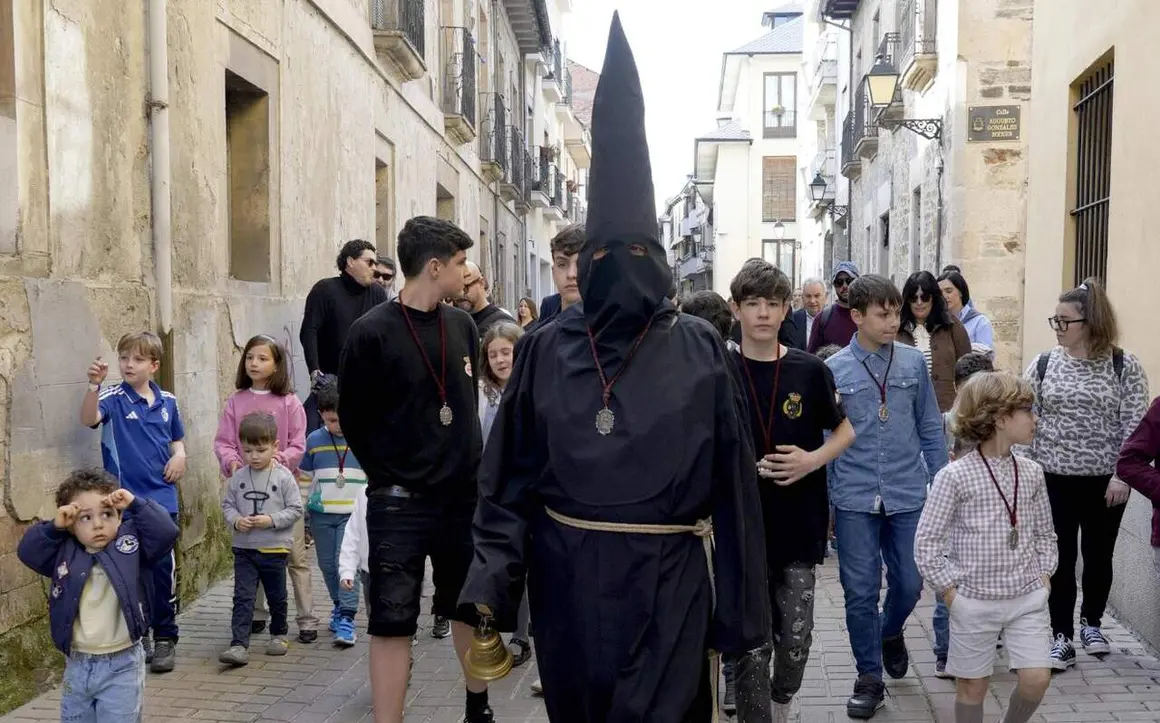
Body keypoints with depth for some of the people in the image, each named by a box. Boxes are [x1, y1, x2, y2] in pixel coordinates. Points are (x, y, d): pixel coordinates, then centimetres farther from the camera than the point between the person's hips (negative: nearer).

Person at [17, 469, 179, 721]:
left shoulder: (130, 544, -8)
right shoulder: (64, 552, 1)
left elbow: (165, 532, -17)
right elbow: (27, 551, -1)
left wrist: (135, 504, -20)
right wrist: (54, 526, -13)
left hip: (122, 665, -4)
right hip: (77, 665, 4)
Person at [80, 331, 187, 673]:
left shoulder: (167, 401, 6)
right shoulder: (114, 398, -6)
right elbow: (89, 419, -26)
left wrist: (180, 455, -1)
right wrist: (94, 384, -42)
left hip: (162, 498, 3)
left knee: (164, 567, 6)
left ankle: (166, 638, 18)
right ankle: (138, 636, 21)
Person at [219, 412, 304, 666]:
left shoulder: (284, 477, -8)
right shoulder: (238, 477, 0)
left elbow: (295, 509, -7)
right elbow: (227, 504, 7)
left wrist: (272, 520, -20)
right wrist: (236, 520, -13)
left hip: (275, 548, -1)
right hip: (244, 548, 2)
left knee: (277, 597, 14)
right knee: (243, 597, -4)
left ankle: (279, 634, 33)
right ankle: (239, 645, -6)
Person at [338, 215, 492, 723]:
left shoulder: (463, 326, 4)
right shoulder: (372, 332, -12)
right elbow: (354, 419, -5)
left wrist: (469, 464, 13)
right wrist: (391, 477, -2)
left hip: (464, 497, 5)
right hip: (400, 505, -5)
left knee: (471, 608, 18)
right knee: (392, 623, 1)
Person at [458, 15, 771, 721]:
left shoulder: (700, 350, -3)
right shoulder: (546, 350, 2)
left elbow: (732, 482, -2)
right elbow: (510, 480, 2)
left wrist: (740, 609, -2)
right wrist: (488, 589, -9)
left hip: (669, 584, -2)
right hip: (568, 581, 2)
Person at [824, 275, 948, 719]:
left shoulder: (913, 362, 1)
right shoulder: (834, 370, -4)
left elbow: (930, 429, 8)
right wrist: (822, 503, 4)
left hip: (908, 497, 1)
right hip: (855, 500, -1)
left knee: (909, 584, 9)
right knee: (860, 591, 4)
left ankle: (890, 632, 43)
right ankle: (869, 678, 22)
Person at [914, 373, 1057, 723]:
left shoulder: (1031, 473, 3)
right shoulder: (955, 475, -13)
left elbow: (1045, 532, 15)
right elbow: (926, 541, -10)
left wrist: (1043, 574, 5)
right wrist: (949, 590, -10)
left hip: (1028, 597, 4)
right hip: (975, 601, -4)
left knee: (1036, 679, -1)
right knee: (974, 685, 8)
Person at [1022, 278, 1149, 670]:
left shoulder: (1124, 366, -5)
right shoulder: (1043, 364, 0)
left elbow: (1133, 425, -6)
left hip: (1106, 480, 0)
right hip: (1054, 477, 1)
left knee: (1099, 554, 13)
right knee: (1060, 558, 3)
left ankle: (1091, 623, 35)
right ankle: (1061, 637, 13)